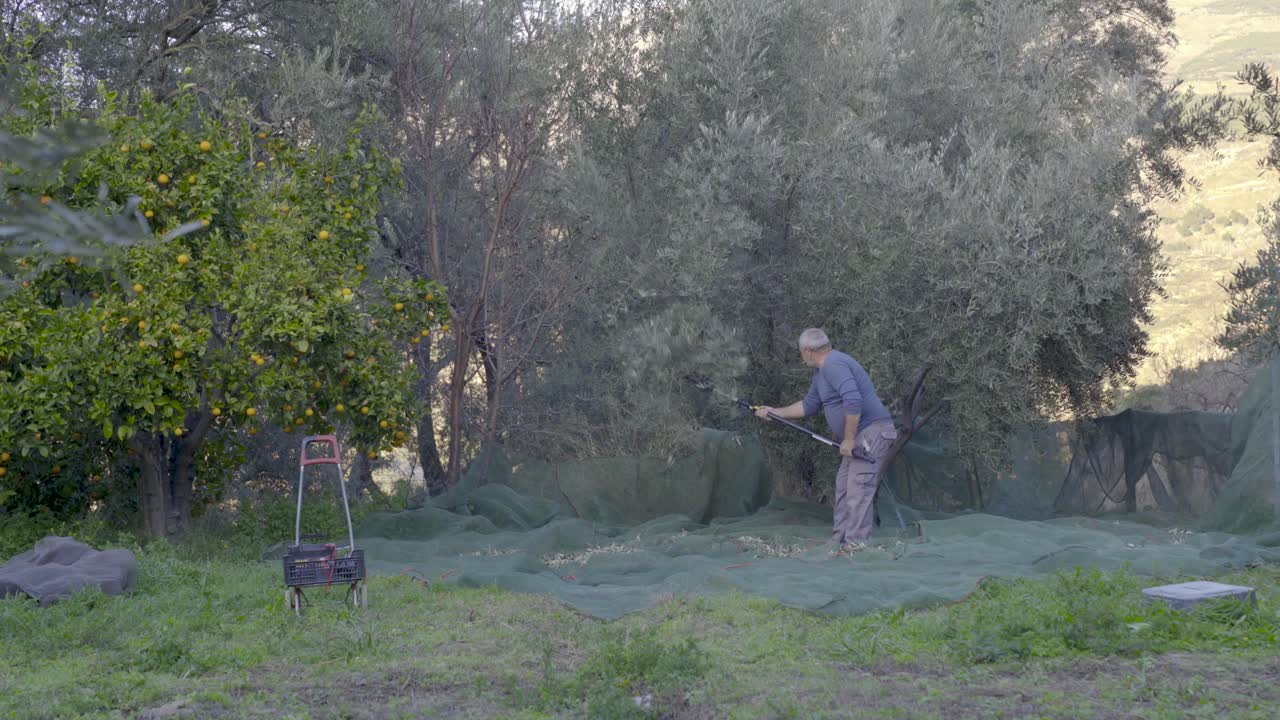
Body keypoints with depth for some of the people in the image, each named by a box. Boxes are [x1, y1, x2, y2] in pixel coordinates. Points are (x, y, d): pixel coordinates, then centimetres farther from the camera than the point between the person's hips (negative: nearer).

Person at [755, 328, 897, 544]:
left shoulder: (834, 365, -18)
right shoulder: (821, 371, 17)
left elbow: (853, 402, -29)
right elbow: (809, 405, 28)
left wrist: (848, 439, -22)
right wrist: (775, 412, 29)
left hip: (872, 432, -11)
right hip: (859, 437, 11)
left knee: (858, 491, -13)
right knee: (843, 489, 12)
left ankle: (855, 544, -13)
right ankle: (838, 542, 16)